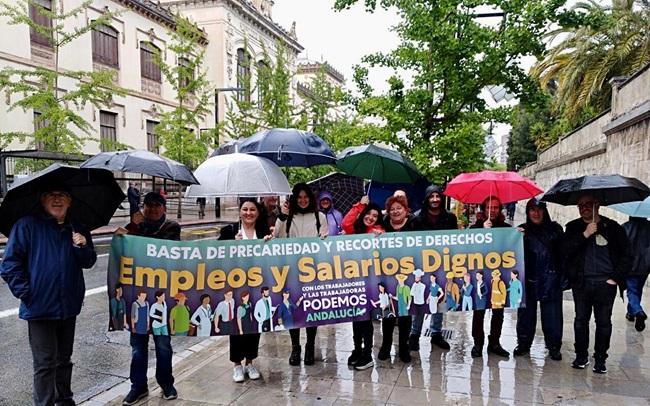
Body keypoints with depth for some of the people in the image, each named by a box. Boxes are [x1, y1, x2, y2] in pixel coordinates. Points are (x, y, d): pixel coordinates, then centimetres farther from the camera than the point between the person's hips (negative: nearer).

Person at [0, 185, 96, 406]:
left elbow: (89, 262, 7)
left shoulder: (77, 228, 7)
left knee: (64, 360, 18)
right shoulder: (27, 225, -7)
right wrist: (26, 294, -12)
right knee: (45, 363, 1)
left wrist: (83, 247, -13)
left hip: (69, 307, 5)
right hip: (40, 307, -5)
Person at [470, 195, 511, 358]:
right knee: (479, 310, 0)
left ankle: (494, 343, 19)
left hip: (500, 273, 2)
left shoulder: (506, 227, 10)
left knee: (498, 310, 6)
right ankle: (478, 343, 10)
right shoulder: (476, 227, 4)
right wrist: (484, 230, -17)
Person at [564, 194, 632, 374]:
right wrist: (585, 234, -17)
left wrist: (616, 277, -3)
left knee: (604, 322, 5)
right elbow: (566, 250, -9)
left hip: (605, 283, -1)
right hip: (581, 283, 1)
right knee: (581, 319, 8)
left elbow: (626, 255, 5)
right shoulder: (573, 227, 6)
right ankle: (581, 355, 21)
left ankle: (600, 358, 17)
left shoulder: (613, 227, 3)